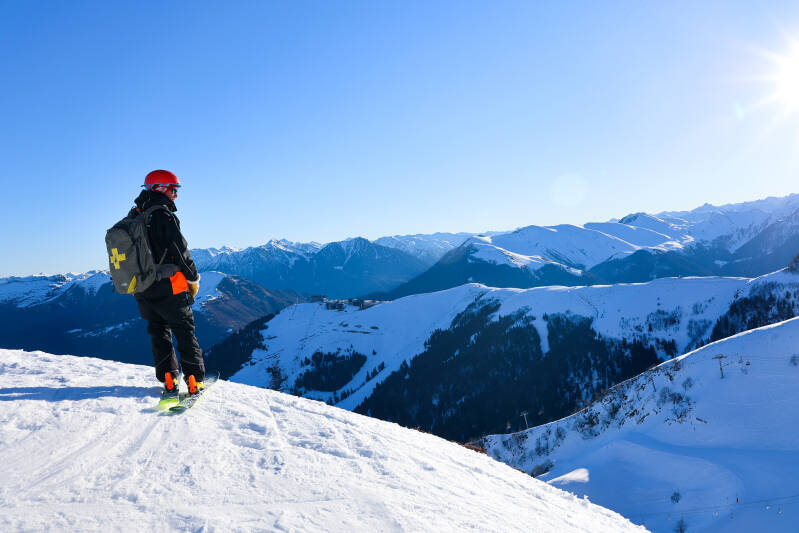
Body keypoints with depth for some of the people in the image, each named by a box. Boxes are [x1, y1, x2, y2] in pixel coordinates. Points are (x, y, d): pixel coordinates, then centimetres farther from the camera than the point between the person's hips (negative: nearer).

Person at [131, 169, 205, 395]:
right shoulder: (164, 215, -15)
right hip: (169, 288, -6)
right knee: (185, 332, 6)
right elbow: (180, 250, -14)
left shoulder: (132, 216, 9)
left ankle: (168, 380, 13)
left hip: (142, 291, 6)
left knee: (159, 332, 17)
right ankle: (195, 380, 7)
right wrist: (193, 278, -1)